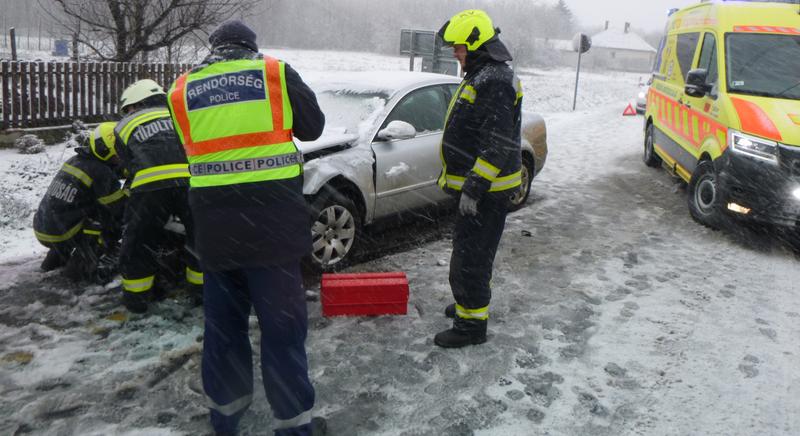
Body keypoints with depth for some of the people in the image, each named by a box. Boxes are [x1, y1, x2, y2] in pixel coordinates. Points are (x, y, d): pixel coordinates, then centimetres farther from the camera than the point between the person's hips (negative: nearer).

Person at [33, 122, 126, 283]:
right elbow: (119, 207, -12)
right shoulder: (100, 172, -17)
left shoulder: (75, 160, 9)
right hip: (62, 234, -9)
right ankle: (80, 265, -5)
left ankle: (55, 258, 29)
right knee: (115, 226, -3)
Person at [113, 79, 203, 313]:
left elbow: (130, 165, 22)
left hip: (151, 185, -1)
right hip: (193, 180, 2)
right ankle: (202, 285, 29)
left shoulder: (124, 126, 25)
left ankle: (136, 293, 25)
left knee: (139, 238, 17)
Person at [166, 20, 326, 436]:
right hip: (271, 221, -3)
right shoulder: (276, 72, 3)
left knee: (223, 319, 18)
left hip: (213, 226, 4)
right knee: (281, 322, 5)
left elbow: (191, 146, 16)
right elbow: (312, 127, 11)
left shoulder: (182, 88, 11)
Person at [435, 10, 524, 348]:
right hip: (477, 184, 11)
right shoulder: (481, 76, 15)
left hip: (486, 190, -11)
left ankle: (472, 323, 6)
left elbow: (499, 144, -27)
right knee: (471, 249, 22)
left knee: (469, 256, -5)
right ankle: (472, 302, 38)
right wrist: (467, 181, 26)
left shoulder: (495, 82, -21)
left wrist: (474, 188, -27)